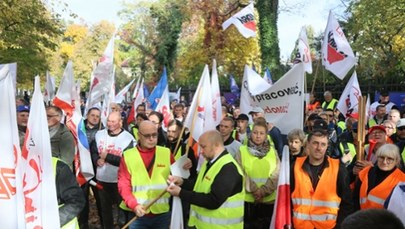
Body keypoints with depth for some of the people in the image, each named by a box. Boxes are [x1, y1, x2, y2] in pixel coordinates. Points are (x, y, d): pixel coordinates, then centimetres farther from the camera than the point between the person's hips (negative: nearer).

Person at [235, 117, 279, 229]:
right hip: (247, 199, -2)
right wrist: (253, 189, -16)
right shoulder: (242, 150, 1)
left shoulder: (272, 151, 7)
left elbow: (276, 174, -2)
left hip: (268, 199, 2)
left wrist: (264, 191, -13)